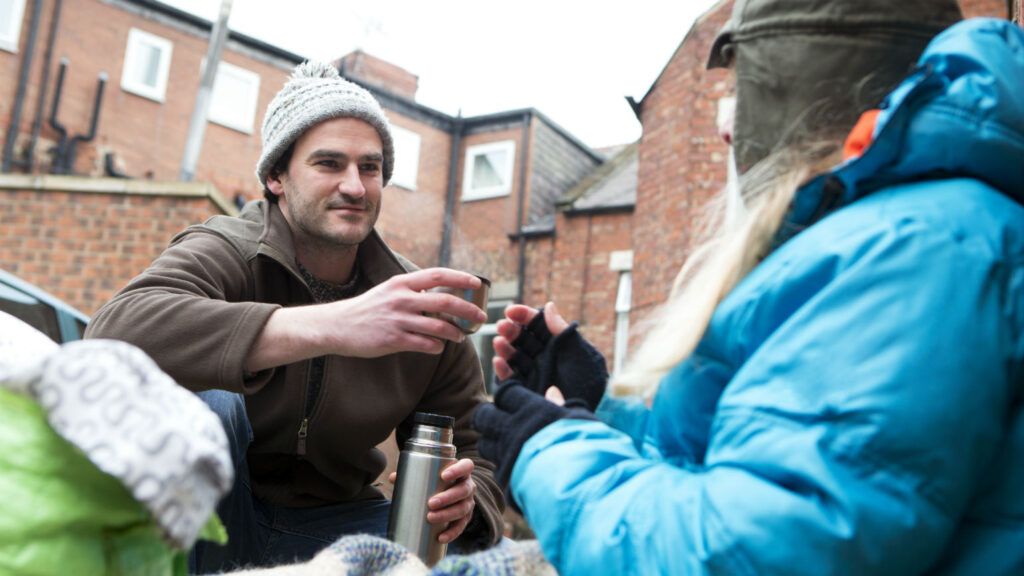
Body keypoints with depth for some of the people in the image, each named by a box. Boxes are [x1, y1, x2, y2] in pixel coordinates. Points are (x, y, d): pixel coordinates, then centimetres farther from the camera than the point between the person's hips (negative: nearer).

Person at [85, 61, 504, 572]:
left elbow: (472, 451, 0)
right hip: (199, 521, -1)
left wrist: (464, 504, -27)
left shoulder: (419, 304, -7)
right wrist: (332, 326, -50)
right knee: (206, 402, -31)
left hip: (335, 523, 2)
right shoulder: (224, 253, -15)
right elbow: (114, 332, -38)